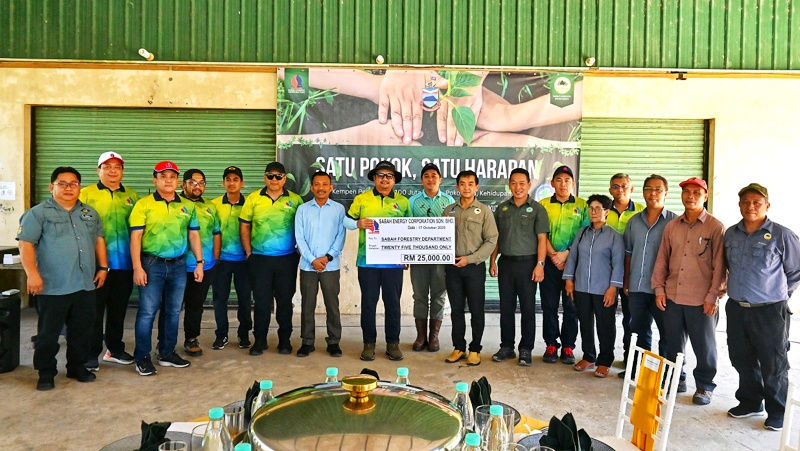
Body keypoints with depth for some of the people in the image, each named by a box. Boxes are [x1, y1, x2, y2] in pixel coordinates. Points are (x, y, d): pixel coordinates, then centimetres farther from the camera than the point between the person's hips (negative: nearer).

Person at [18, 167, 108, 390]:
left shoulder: (91, 213, 14)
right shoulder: (38, 213, -2)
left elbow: (99, 240, 19)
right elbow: (26, 244, -9)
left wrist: (103, 267, 11)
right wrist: (32, 274, -17)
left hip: (85, 285, 5)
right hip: (53, 287, -5)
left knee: (83, 330, 12)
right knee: (48, 333, 5)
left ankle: (77, 367, 27)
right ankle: (46, 373, 18)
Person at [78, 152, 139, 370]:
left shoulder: (131, 195, 11)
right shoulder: (86, 194, 1)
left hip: (124, 263, 4)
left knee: (118, 310, 14)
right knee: (95, 310, 3)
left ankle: (114, 349, 28)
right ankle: (91, 354, 14)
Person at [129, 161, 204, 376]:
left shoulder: (188, 206, 9)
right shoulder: (144, 204, -3)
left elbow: (194, 235, 13)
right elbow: (135, 237, -7)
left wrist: (199, 262, 7)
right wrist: (137, 267, -13)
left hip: (179, 264, 4)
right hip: (152, 264, -4)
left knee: (173, 311, 11)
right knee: (147, 311, -1)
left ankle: (167, 353, 24)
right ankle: (142, 358, 11)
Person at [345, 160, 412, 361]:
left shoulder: (403, 201, 8)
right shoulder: (361, 199, 5)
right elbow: (346, 221, 9)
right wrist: (358, 223, -11)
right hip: (367, 260, -1)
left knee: (393, 303, 7)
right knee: (368, 303, 6)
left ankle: (393, 343, 19)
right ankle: (369, 343, 18)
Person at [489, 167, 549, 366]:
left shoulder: (537, 209, 0)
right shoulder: (502, 208, 11)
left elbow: (542, 239, -4)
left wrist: (540, 264, -13)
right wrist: (492, 261, 8)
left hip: (527, 263, -3)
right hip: (505, 263, 4)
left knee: (528, 308, 2)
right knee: (506, 307, 8)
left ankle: (526, 349, 12)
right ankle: (506, 347, 19)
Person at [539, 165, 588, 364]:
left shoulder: (582, 205, 5)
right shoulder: (543, 204, 7)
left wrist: (566, 254, -11)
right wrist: (553, 255, -9)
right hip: (549, 262, 1)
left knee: (571, 306, 3)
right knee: (549, 305, 5)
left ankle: (568, 347, 13)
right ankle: (551, 345, 15)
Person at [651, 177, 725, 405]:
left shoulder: (715, 227, -4)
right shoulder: (672, 226, 9)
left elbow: (719, 265, -7)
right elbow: (662, 259, 11)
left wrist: (713, 296, -10)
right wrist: (659, 288, 5)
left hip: (701, 300, -4)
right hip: (672, 297, 4)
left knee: (704, 345, 7)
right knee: (673, 343, 14)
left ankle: (705, 385, 24)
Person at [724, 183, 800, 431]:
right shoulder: (731, 234, 6)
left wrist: (779, 292, 4)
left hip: (770, 311, -5)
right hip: (736, 308, 5)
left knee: (774, 365, 7)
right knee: (742, 360, 16)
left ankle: (777, 413, 23)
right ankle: (750, 402, 34)